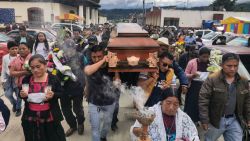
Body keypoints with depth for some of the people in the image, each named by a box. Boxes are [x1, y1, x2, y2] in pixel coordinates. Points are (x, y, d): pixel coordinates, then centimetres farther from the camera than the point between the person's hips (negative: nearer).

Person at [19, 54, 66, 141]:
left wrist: (53, 95, -22)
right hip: (31, 118, 3)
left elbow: (61, 93, -2)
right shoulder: (26, 79, 1)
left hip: (50, 118, -2)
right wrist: (22, 95, -10)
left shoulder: (53, 79, -8)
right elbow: (21, 94, 13)